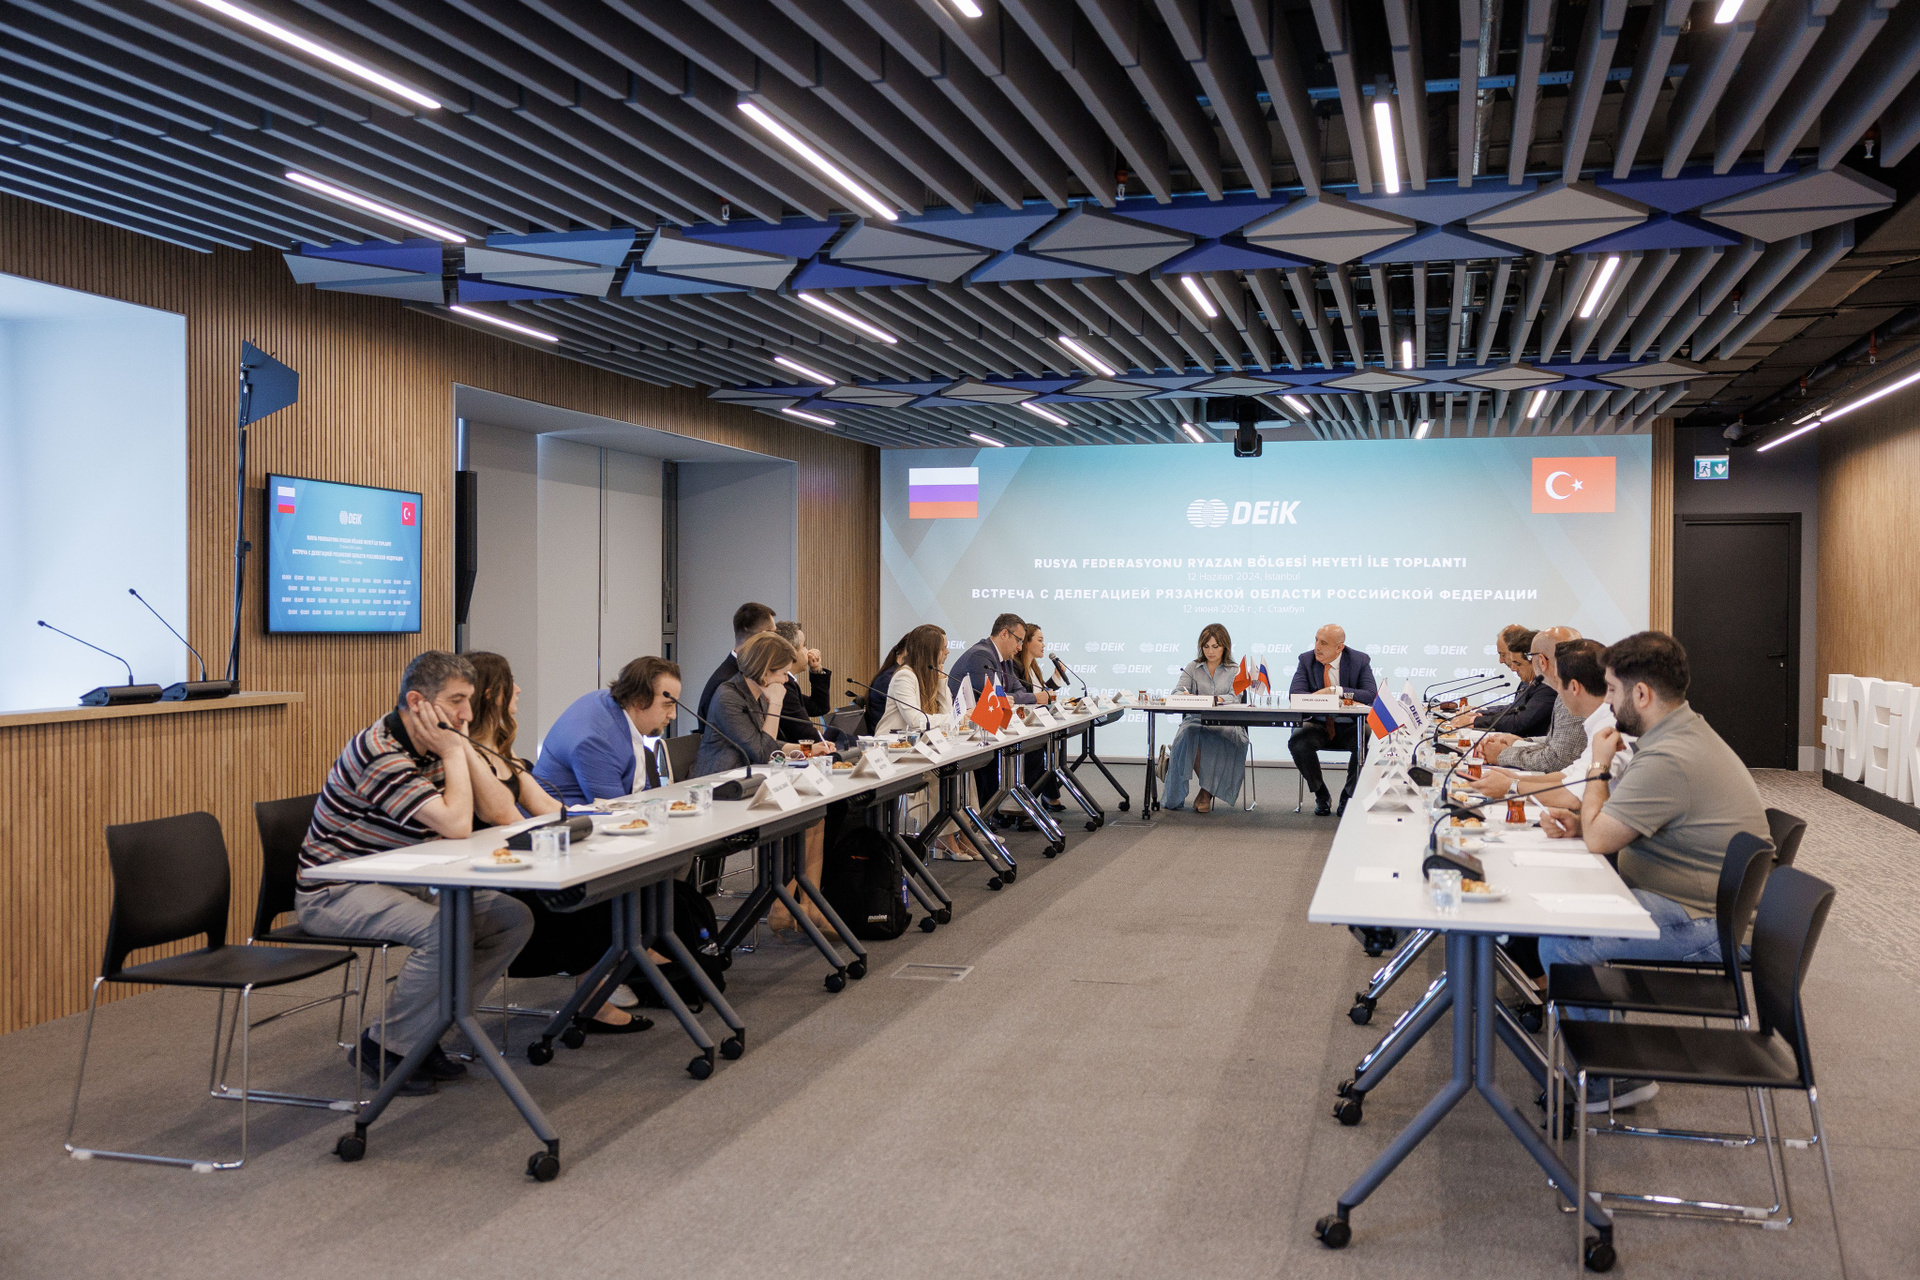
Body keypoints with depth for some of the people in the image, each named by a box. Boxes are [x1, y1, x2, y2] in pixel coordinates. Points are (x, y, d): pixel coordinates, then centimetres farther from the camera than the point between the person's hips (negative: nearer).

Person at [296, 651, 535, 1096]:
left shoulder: (437, 746, 5)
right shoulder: (380, 751, -23)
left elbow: (503, 813, -2)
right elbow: (456, 824, -30)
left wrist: (462, 746, -9)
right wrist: (453, 752, -19)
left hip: (401, 882, 9)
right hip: (335, 891, -9)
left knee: (513, 920, -3)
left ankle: (424, 1029, 5)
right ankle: (385, 1047, -11)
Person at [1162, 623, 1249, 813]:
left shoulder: (1234, 671, 13)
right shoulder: (1192, 668, 16)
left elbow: (1234, 698, -4)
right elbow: (1177, 691, 4)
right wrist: (1185, 696, -22)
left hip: (1225, 724, -1)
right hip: (1195, 720, 1)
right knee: (1188, 736, -35)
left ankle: (1206, 792, -20)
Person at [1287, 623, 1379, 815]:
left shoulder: (1360, 660, -4)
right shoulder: (1307, 659, -1)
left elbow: (1371, 695, -16)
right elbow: (1295, 694, -13)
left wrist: (1337, 691, -28)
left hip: (1350, 727, -1)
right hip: (1318, 725, 1)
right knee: (1297, 742, -29)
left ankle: (1348, 795, -6)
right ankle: (1321, 796, -7)